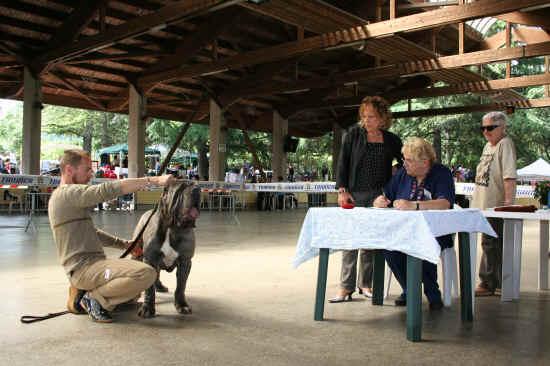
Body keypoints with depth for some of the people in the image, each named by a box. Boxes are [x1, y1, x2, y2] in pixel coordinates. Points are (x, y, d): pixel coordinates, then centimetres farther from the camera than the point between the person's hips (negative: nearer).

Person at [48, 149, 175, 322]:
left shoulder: (63, 197, 20)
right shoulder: (68, 193, -12)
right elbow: (109, 189, -26)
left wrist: (124, 244, 16)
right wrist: (153, 180, -26)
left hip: (92, 263, 11)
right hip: (85, 266, -11)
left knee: (133, 294, 28)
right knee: (146, 273, -30)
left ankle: (83, 292, 14)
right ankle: (94, 298, -10)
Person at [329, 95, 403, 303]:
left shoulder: (392, 141, 7)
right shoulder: (354, 135, 4)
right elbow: (342, 163, 2)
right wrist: (342, 189, -6)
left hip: (379, 196, 2)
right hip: (354, 194, -1)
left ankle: (365, 284, 19)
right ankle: (346, 288, 0)